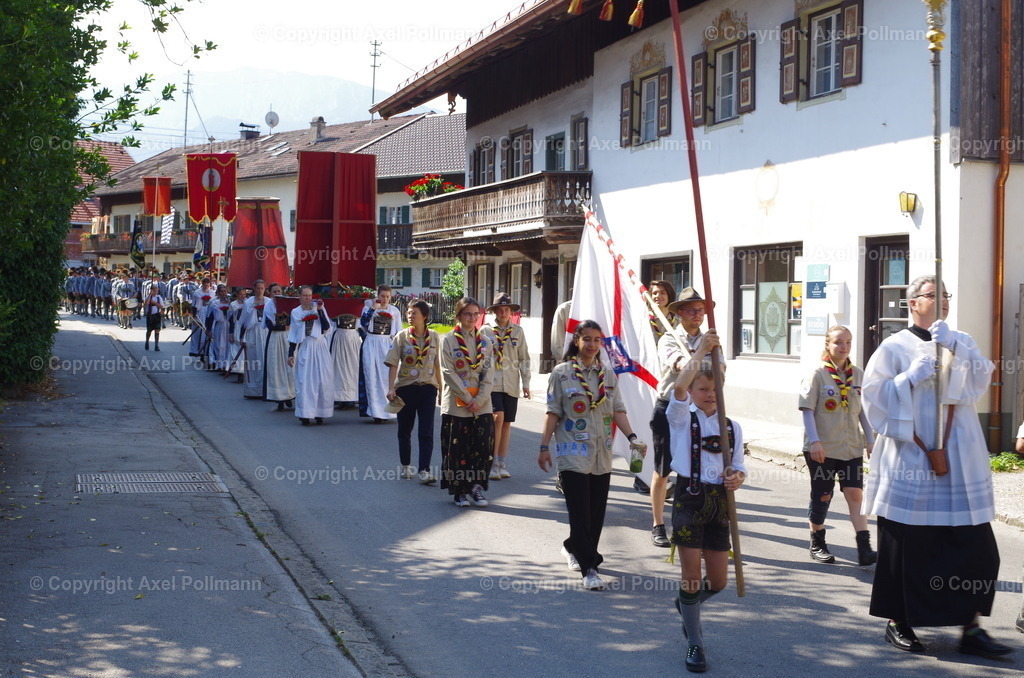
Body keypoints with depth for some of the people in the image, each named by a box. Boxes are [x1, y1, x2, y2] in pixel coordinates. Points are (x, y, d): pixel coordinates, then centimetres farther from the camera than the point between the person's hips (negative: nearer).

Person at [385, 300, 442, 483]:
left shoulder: (434, 337, 4)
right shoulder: (402, 337, -1)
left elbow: (438, 365, 9)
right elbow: (393, 364, -4)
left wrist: (441, 388, 10)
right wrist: (391, 388, -14)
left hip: (427, 388, 0)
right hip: (405, 387, 0)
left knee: (426, 432, -7)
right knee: (404, 430, 11)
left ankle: (424, 470, -10)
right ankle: (406, 466, 26)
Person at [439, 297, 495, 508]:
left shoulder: (485, 342, 10)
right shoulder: (448, 340, 0)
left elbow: (489, 374, 4)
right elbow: (449, 373, -7)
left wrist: (479, 400, -9)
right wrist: (467, 399, -12)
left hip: (482, 404, 3)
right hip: (456, 404, -3)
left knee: (483, 447, -3)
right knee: (456, 449, 0)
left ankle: (476, 487, 9)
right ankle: (460, 491, 11)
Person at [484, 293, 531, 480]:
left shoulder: (518, 331, 7)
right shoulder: (486, 330, 1)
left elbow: (524, 358, 10)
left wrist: (526, 383, 7)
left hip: (511, 384, 3)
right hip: (492, 382, -3)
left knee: (506, 423, 7)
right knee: (498, 417, -18)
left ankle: (501, 463, 18)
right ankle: (493, 462, -11)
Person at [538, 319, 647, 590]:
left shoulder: (607, 375, 10)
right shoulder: (562, 373, -1)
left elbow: (618, 410, 8)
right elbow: (553, 413, -2)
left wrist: (632, 437, -6)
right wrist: (544, 447, -4)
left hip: (601, 454, 4)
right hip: (573, 453, -4)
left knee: (597, 512, 8)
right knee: (581, 512, -8)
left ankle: (573, 548, 30)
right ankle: (589, 567, -6)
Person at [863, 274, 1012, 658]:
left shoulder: (962, 343, 13)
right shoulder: (894, 348, 1)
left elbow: (981, 377, -4)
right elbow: (875, 395, -5)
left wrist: (953, 346, -17)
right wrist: (912, 377, -16)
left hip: (959, 462, 4)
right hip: (909, 460, -4)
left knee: (976, 548, 0)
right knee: (906, 546, 1)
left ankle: (971, 627, 8)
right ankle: (897, 622, 15)